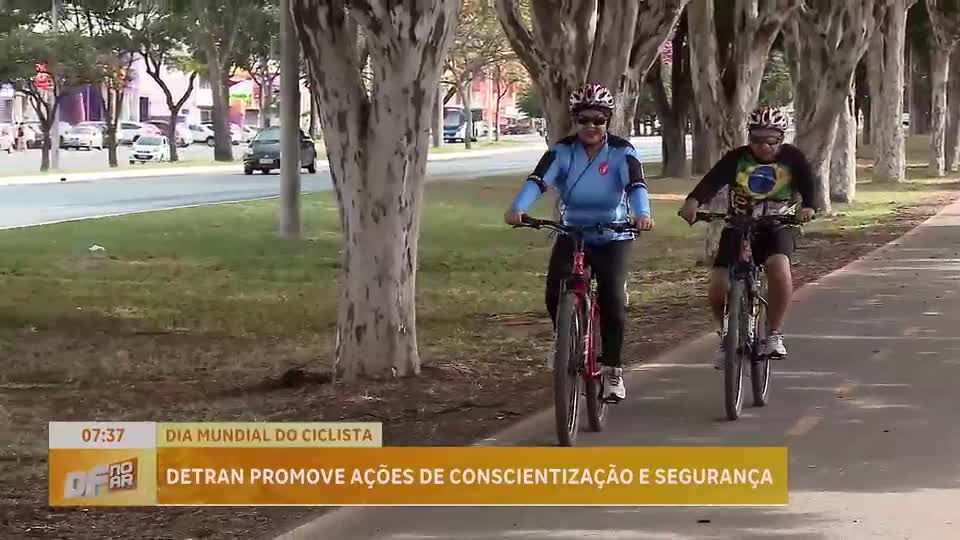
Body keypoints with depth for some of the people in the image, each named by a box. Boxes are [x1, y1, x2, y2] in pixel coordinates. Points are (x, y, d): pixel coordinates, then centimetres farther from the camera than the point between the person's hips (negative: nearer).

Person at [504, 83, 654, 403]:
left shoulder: (621, 152, -13)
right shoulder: (563, 151, -9)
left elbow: (636, 184, -29)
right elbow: (538, 180, -24)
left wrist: (642, 214, -50)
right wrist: (517, 208, -43)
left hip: (612, 237, -2)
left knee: (612, 298, -17)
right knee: (555, 293, -19)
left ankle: (613, 371, -2)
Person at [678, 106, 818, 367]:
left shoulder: (792, 158, -8)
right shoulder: (737, 158, -10)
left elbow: (808, 186, -20)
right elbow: (711, 181, -25)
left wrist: (808, 208, -43)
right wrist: (693, 201, -46)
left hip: (777, 228, -1)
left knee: (778, 265, -34)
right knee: (718, 286, -15)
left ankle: (775, 334, -18)